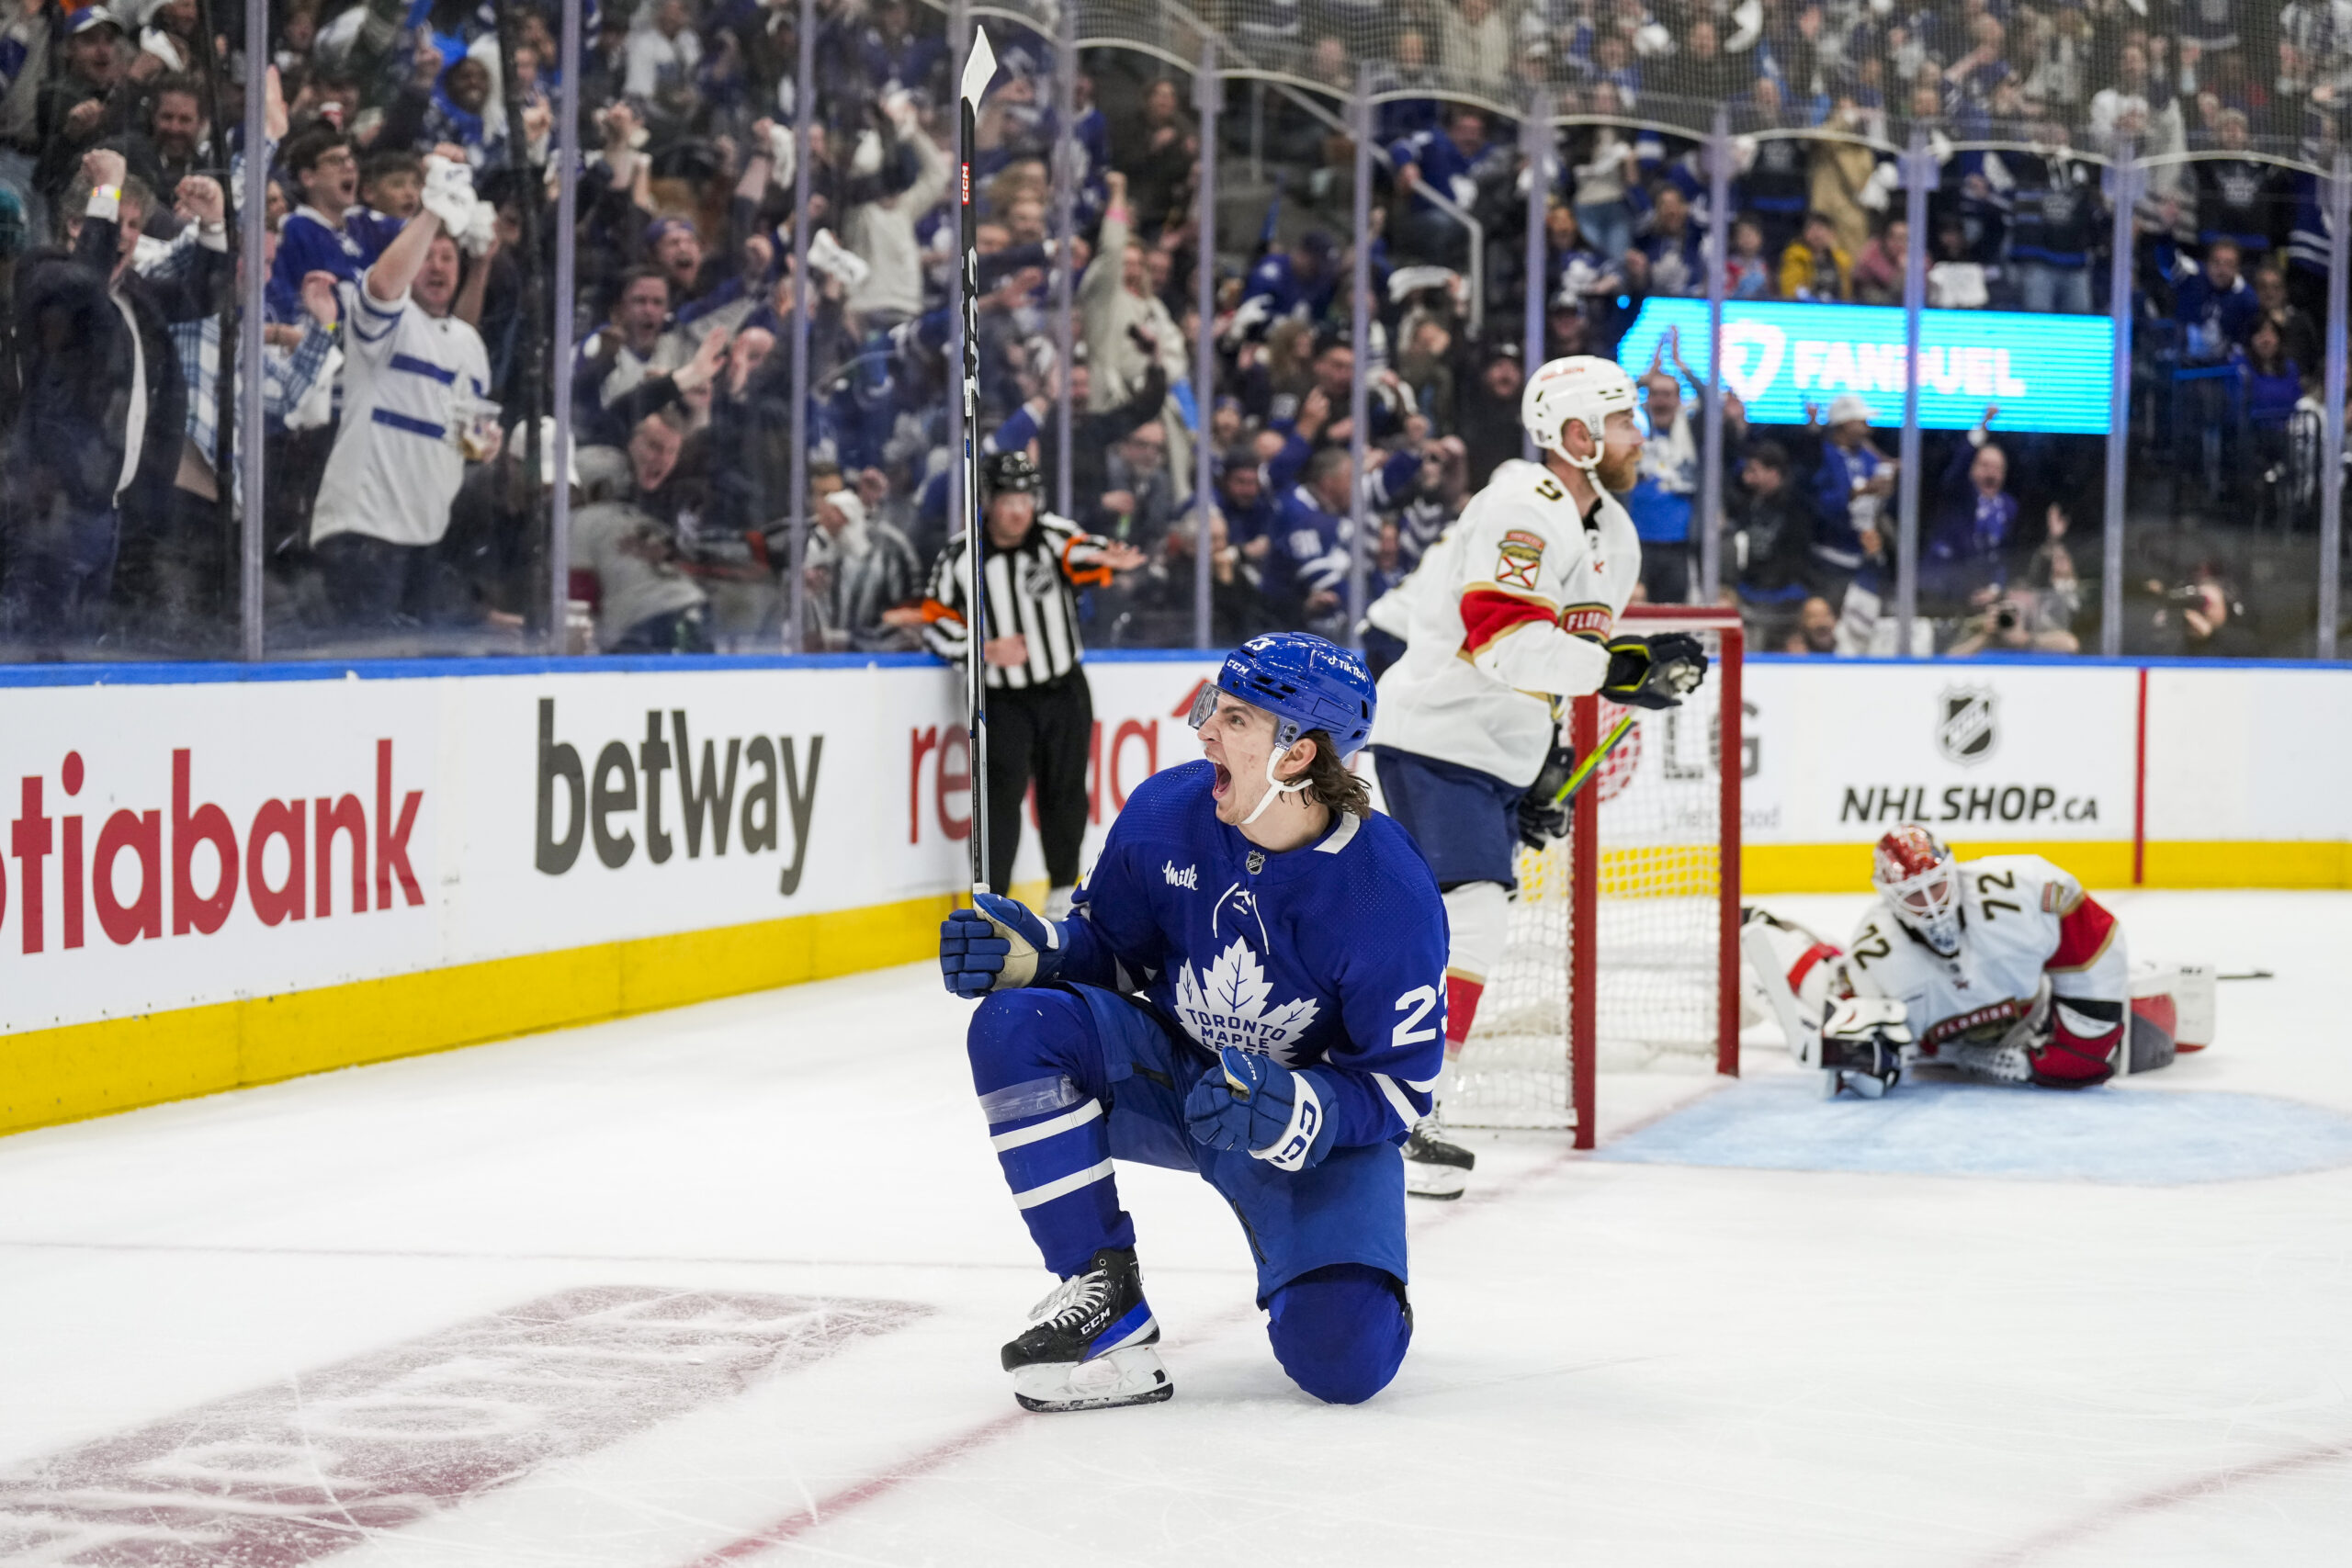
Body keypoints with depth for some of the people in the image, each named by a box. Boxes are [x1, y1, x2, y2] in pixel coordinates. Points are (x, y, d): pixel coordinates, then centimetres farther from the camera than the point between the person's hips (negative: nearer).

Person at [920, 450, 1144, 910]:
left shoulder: (1053, 535, -8)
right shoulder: (961, 554, -8)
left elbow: (1083, 554, -28)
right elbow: (936, 622, -3)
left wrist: (1108, 558, -52)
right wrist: (984, 650, -18)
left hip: (1064, 694, 2)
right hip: (1002, 699, -2)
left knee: (1064, 791, 12)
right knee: (1002, 790, -14)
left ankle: (1063, 890, 31)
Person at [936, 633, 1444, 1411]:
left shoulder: (1391, 893, -24)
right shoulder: (1165, 813, -14)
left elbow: (1397, 1086, -17)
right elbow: (1112, 948, 4)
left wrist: (1293, 1112, -34)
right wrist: (1034, 952, -17)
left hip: (1320, 1126, -4)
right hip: (1170, 1075, 4)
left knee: (1344, 1360, -23)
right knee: (1014, 1025, -26)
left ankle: (1317, 1273, 17)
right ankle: (1102, 1289, -15)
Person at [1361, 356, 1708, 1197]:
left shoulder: (1610, 532, 15)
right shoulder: (1524, 510, -19)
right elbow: (1499, 637, -31)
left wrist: (1549, 752, 19)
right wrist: (1617, 667, -34)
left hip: (1497, 748, 10)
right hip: (1437, 738, -10)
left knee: (1468, 923, 13)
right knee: (1469, 916, -20)